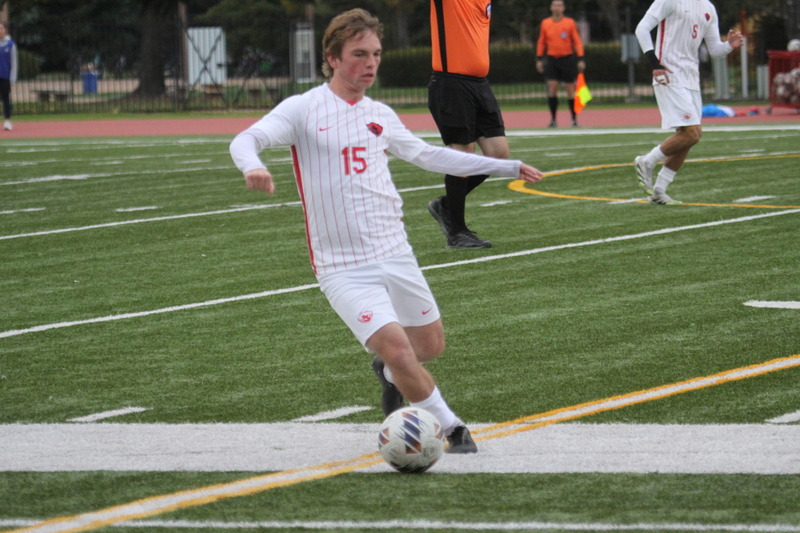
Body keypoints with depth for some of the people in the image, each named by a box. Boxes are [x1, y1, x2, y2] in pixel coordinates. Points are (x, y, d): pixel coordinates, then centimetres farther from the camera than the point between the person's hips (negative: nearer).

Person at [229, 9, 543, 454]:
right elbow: (246, 140, -17)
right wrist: (253, 166, -43)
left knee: (431, 345, 11)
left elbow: (428, 155, 24)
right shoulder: (304, 109, -6)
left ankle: (390, 374, 45)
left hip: (395, 254, 6)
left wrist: (506, 167, 26)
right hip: (343, 268, -6)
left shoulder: (380, 116, 11)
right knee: (398, 348, -19)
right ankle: (453, 429, 1)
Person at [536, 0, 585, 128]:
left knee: (570, 89, 1)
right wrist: (539, 59, 7)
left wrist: (581, 59, -7)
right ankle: (553, 119, -5)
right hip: (552, 59, 1)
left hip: (567, 59, -1)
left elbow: (577, 41, 0)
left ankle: (574, 118, 12)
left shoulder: (570, 23, 0)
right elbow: (541, 42, 13)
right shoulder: (545, 23, 5)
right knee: (552, 87, -9)